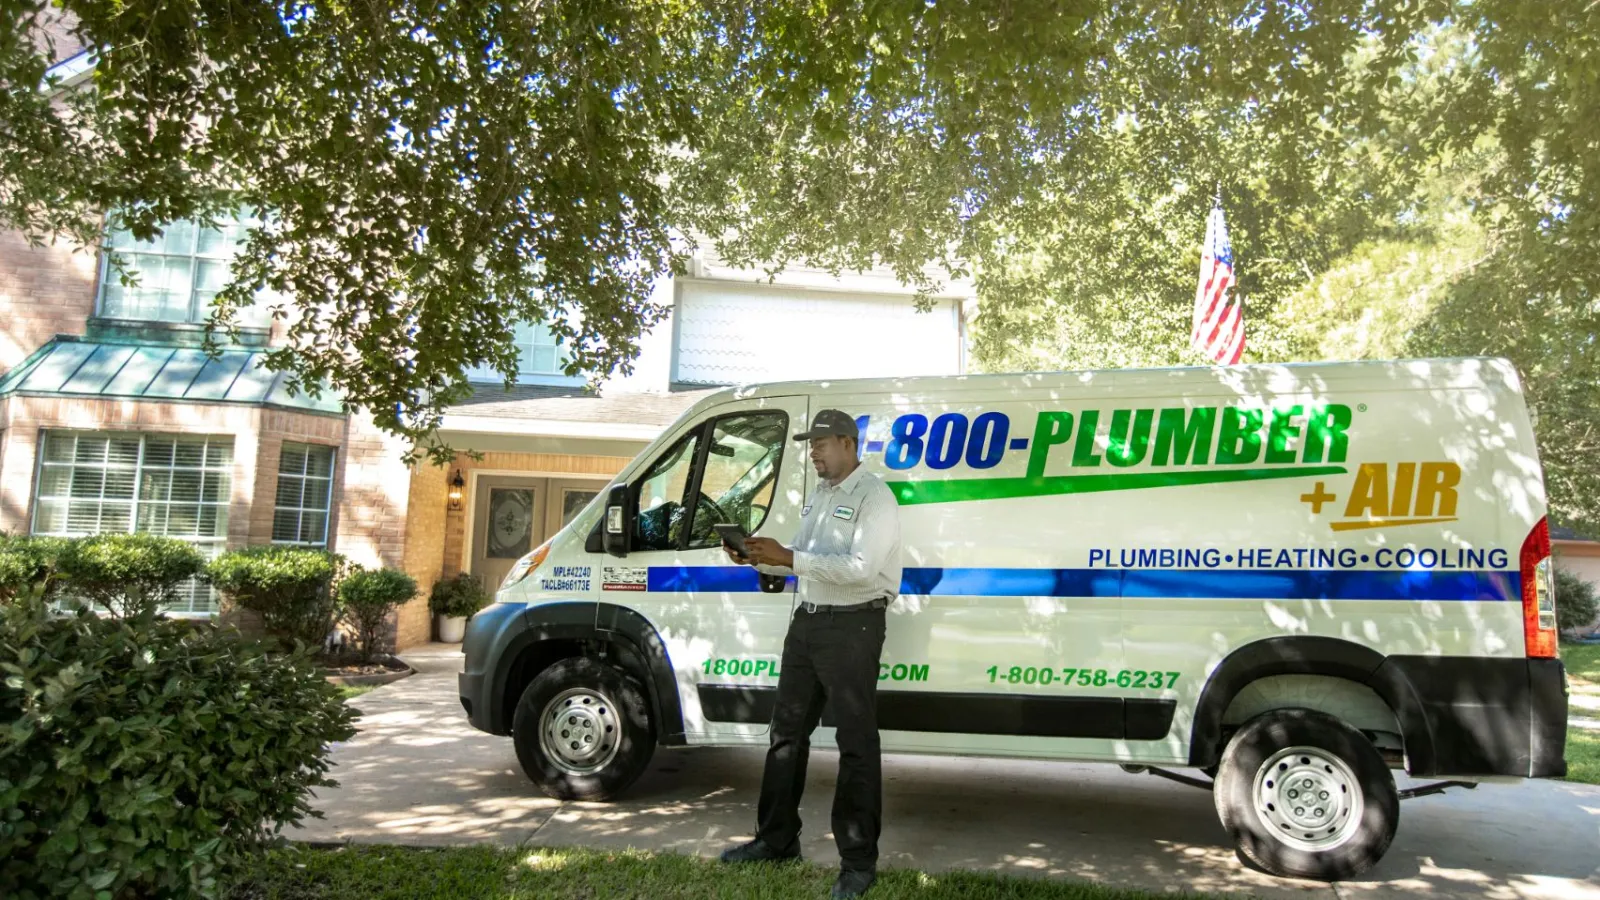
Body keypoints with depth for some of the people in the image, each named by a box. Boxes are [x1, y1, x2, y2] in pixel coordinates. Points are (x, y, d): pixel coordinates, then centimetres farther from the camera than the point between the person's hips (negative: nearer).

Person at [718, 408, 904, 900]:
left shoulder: (873, 495, -13)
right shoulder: (818, 495, 15)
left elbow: (861, 568, -25)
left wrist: (788, 557, -26)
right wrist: (760, 560, -1)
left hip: (853, 625, -9)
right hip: (807, 620, 9)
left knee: (856, 743, 0)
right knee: (787, 730, 15)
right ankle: (776, 838, 29)